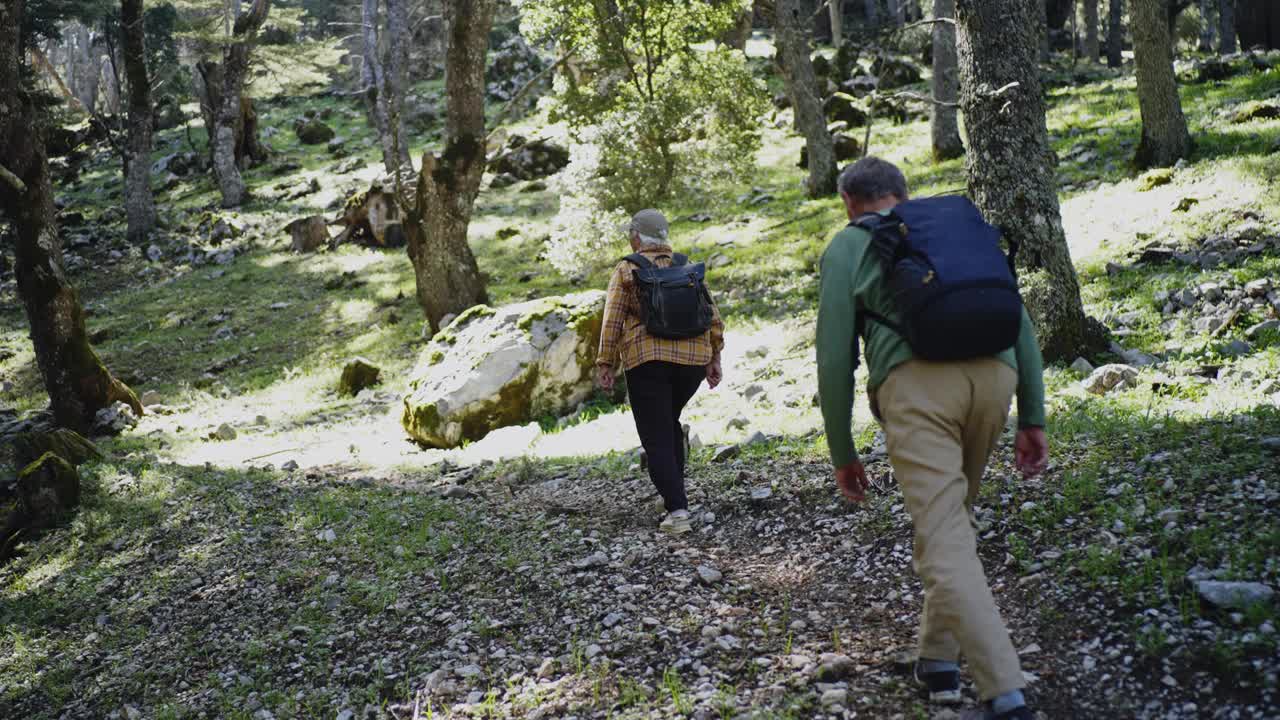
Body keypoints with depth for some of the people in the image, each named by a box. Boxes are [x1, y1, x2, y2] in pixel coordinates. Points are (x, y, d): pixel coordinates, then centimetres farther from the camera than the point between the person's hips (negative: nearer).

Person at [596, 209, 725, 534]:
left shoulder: (626, 270, 1)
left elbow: (613, 320, -5)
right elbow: (711, 313, 7)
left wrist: (606, 365, -3)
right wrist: (714, 357, 11)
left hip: (647, 360, -4)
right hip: (692, 359, 4)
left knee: (657, 438, -1)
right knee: (669, 421, 26)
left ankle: (677, 511, -13)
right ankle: (675, 493, 23)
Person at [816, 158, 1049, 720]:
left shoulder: (848, 245, 19)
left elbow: (835, 357, 10)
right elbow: (1019, 321, 21)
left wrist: (842, 454, 16)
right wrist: (1032, 419, 21)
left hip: (914, 379, -4)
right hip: (994, 374, 5)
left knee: (946, 541, -8)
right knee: (952, 514, 23)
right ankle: (938, 658, 26)